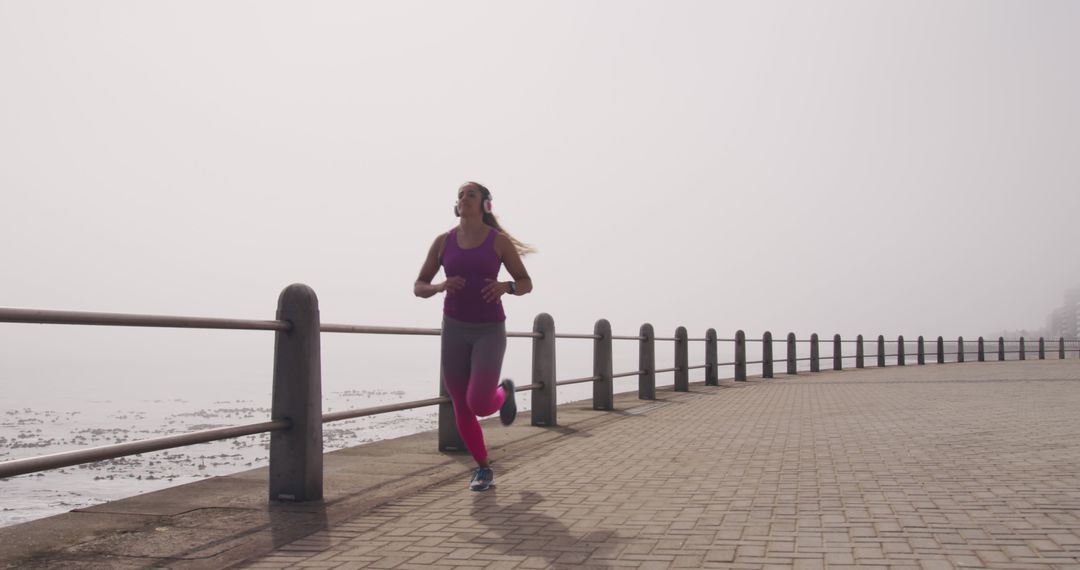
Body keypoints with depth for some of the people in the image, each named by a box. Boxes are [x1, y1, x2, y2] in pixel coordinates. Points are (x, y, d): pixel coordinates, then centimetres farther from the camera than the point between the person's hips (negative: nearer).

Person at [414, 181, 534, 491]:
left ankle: (504, 392, 22)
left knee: (479, 406, -15)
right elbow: (418, 288, 6)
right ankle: (484, 470, 27)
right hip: (455, 331, 3)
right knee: (462, 412, 4)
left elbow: (526, 284, 3)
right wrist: (441, 286, -17)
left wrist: (505, 286, -20)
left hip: (489, 332, -3)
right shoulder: (443, 241, 3)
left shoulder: (500, 241, -3)